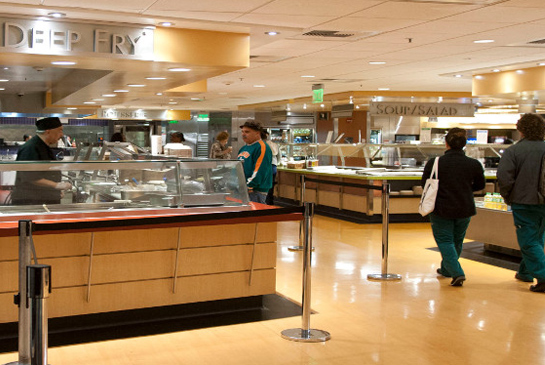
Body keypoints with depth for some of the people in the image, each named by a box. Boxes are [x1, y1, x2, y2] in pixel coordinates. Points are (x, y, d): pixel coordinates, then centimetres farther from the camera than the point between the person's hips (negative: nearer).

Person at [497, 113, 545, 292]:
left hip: (524, 203, -5)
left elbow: (504, 177, -18)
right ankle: (525, 272, 32)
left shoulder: (513, 151, -12)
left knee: (529, 242, 0)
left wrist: (508, 197, -3)